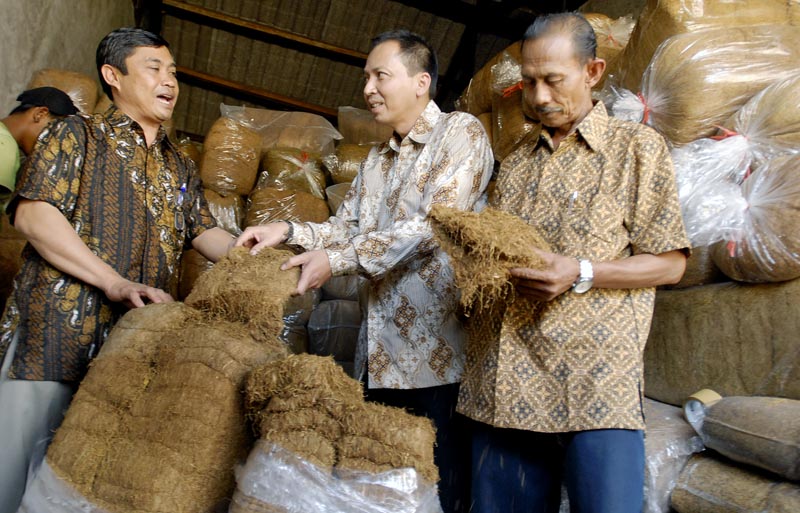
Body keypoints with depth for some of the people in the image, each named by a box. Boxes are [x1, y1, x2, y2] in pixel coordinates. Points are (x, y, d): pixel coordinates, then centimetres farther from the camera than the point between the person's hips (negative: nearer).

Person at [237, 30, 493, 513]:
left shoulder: (461, 133, -3)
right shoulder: (377, 159, 21)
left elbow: (436, 225, -15)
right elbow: (345, 228, 16)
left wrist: (338, 259, -18)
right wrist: (288, 231, -3)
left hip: (438, 349, -7)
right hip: (383, 351, 7)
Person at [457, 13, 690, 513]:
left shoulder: (638, 147, 4)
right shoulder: (516, 163, 19)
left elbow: (669, 263, 1)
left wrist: (580, 273, -14)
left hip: (595, 383, -4)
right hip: (506, 386, 5)